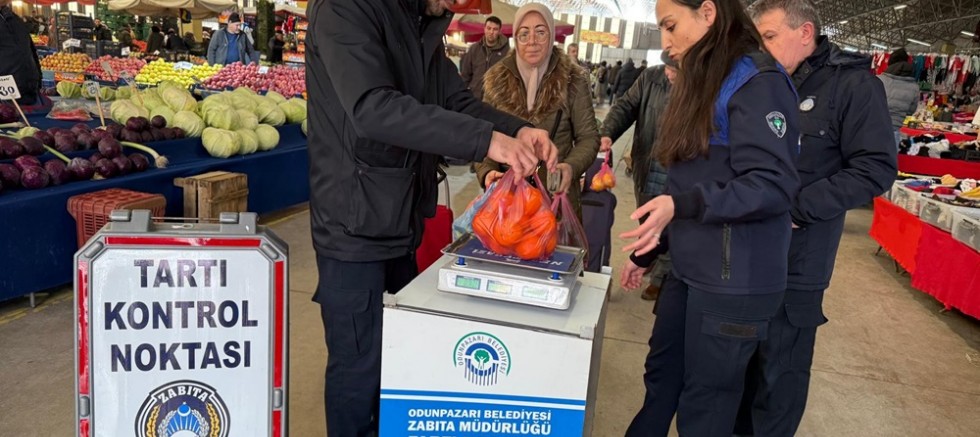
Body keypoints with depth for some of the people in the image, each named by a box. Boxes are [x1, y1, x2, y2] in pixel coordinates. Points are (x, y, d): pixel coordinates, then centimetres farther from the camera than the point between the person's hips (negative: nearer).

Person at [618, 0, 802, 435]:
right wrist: (645, 251, 20)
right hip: (688, 268, 9)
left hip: (733, 279, -8)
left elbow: (772, 186, -22)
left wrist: (680, 205, -33)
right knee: (661, 377, 18)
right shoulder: (702, 83, 14)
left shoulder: (757, 81, -15)